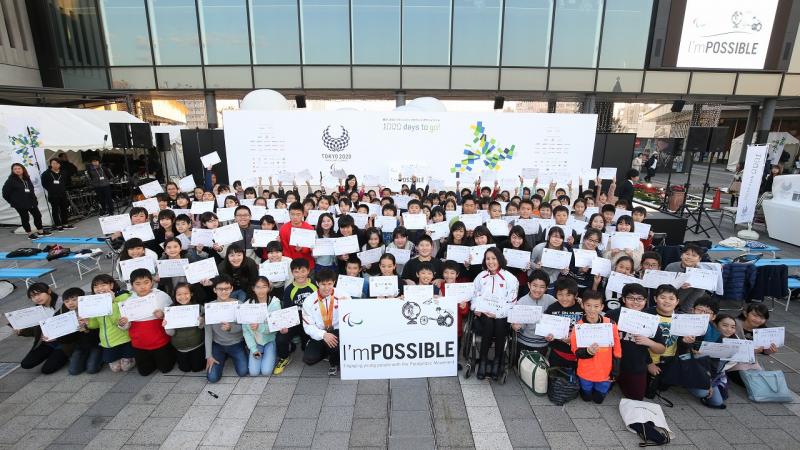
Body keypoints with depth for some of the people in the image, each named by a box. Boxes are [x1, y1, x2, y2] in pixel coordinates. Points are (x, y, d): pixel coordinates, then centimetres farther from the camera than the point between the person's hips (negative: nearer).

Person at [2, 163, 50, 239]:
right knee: (25, 218, 4)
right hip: (20, 204, -6)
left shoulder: (27, 178, 8)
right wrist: (12, 202, -6)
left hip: (31, 201, 6)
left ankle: (41, 231, 25)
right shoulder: (11, 180, -10)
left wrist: (34, 199, 10)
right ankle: (30, 233, 14)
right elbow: (5, 193, -9)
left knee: (37, 215, 11)